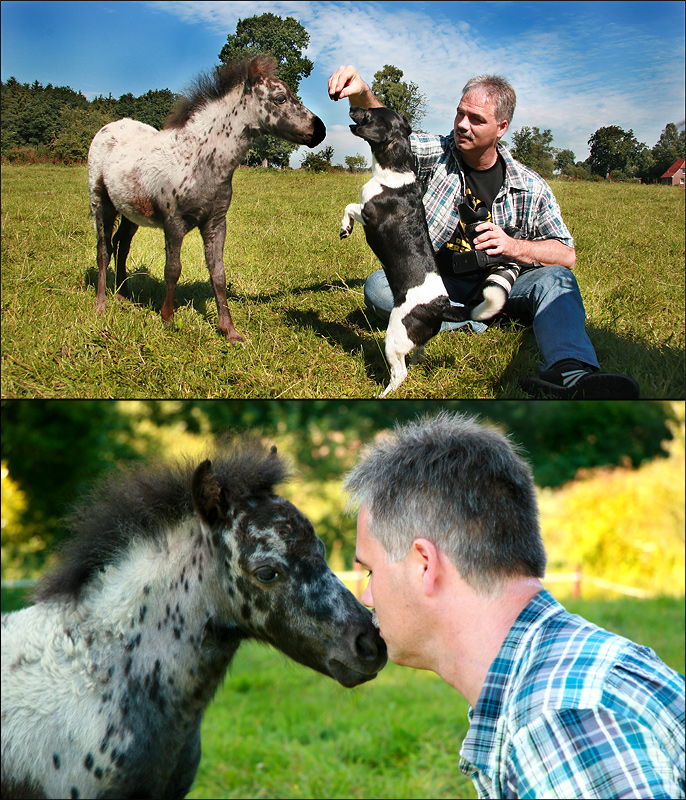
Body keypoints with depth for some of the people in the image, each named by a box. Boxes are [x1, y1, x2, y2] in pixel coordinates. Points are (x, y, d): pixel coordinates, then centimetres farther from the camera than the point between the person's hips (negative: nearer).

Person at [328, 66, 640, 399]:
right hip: (441, 283, 1)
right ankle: (481, 320, -27)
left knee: (555, 280, -31)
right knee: (377, 286, -27)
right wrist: (362, 95, -40)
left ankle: (570, 374, -59)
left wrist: (513, 246, -20)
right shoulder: (436, 154, 1)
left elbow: (566, 255, -1)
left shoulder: (530, 187, -1)